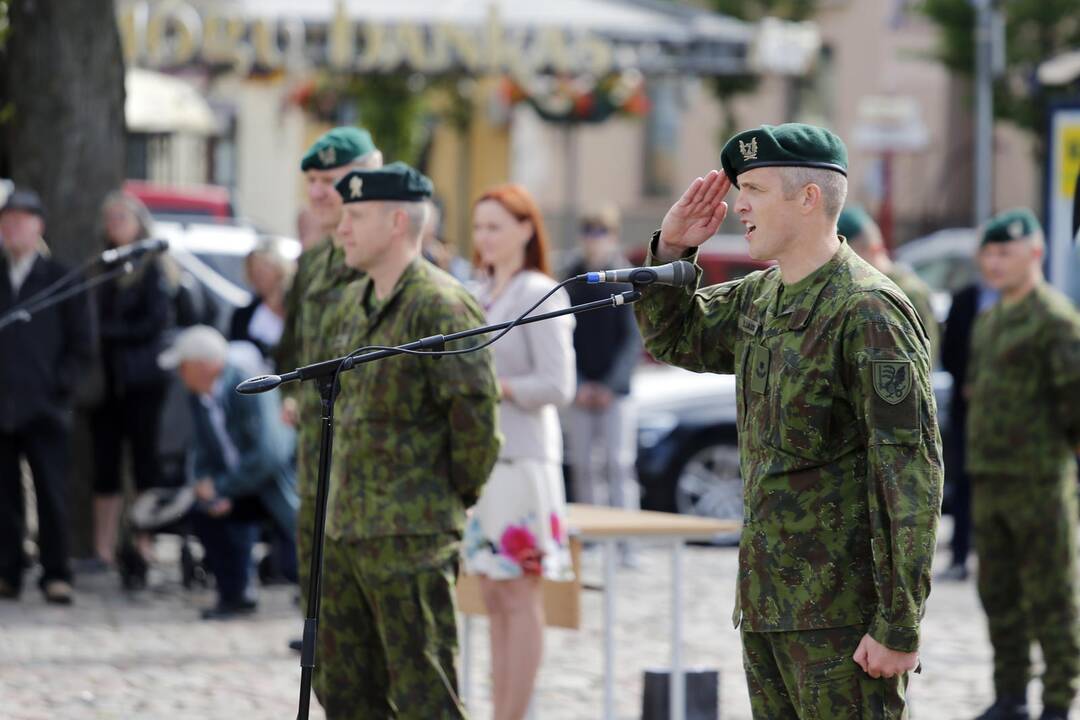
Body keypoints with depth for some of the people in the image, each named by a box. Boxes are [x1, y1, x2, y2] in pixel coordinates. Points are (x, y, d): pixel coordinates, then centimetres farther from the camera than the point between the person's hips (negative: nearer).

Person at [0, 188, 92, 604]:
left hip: (44, 408, -2)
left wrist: (61, 386, -5)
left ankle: (56, 574, -1)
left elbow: (80, 344, 5)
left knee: (52, 495, -4)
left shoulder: (60, 280, 6)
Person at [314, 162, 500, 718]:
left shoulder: (439, 306, -15)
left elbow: (475, 407, -20)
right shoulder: (355, 303, 14)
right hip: (346, 526, 10)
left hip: (411, 530, -10)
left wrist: (461, 491, -10)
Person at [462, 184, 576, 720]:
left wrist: (495, 388, -19)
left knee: (519, 597, -5)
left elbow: (557, 386, -13)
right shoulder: (476, 296, 14)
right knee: (493, 597, 9)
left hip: (520, 460, -7)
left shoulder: (540, 295, -8)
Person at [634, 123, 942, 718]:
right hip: (768, 602, 9)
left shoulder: (868, 312, -16)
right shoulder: (758, 299, 11)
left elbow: (910, 474, -20)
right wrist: (672, 249, 9)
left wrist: (899, 626, -23)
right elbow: (672, 339, 29)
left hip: (843, 615, -9)